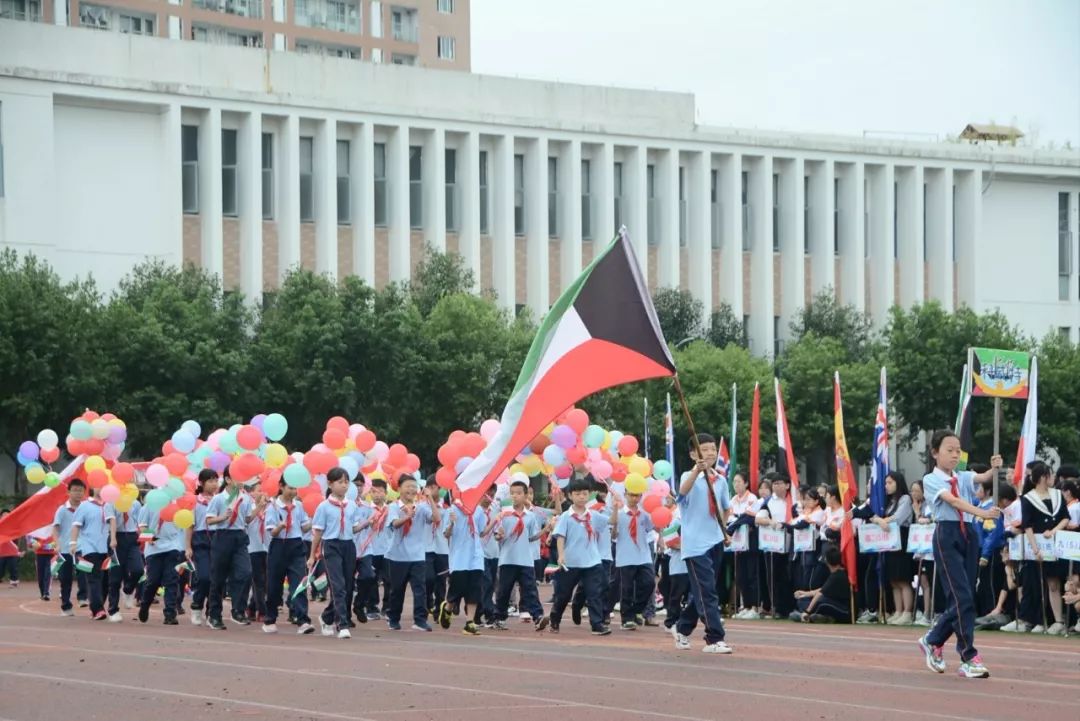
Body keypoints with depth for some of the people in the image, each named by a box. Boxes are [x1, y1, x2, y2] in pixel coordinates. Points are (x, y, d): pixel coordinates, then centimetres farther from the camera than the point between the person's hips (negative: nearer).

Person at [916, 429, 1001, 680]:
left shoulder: (963, 478, 14)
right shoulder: (931, 480, -2)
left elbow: (982, 478, -6)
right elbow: (953, 501, -18)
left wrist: (994, 469, -29)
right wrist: (983, 513, -32)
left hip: (967, 535, 6)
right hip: (946, 535, -6)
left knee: (959, 599, 6)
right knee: (962, 597, -12)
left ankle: (933, 640, 26)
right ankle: (969, 658, -9)